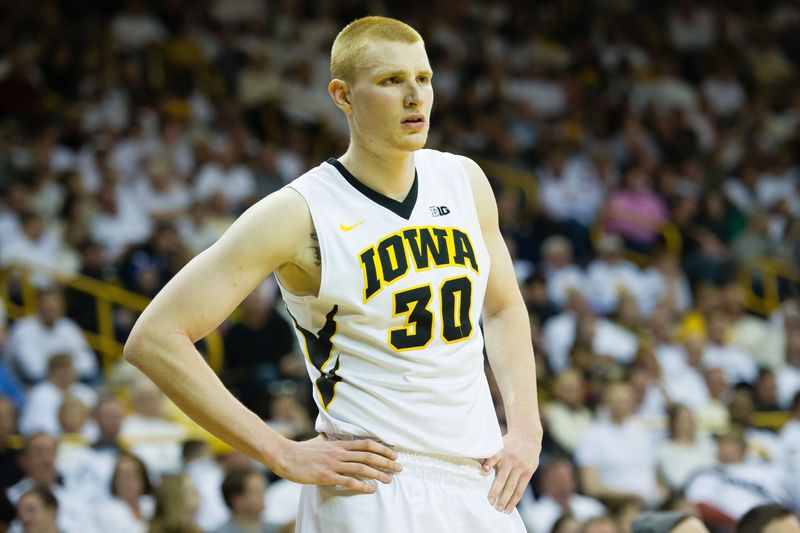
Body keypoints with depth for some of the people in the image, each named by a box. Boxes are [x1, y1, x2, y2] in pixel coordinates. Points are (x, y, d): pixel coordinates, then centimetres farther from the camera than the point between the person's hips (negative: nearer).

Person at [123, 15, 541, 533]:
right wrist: (285, 455, -14)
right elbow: (155, 339, -14)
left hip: (483, 488, 6)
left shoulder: (464, 181, 7)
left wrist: (526, 429, 7)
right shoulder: (300, 213, -11)